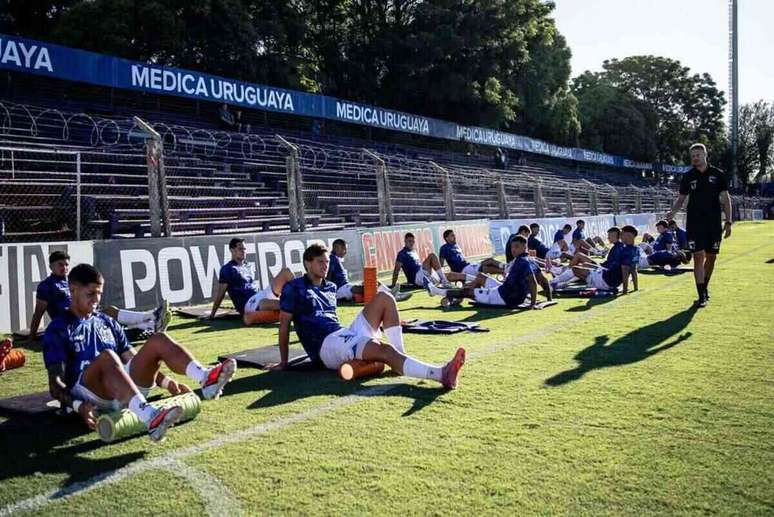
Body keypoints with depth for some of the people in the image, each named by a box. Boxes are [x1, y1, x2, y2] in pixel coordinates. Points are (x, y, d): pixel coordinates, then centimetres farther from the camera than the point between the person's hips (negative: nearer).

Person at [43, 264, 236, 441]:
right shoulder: (58, 330, 3)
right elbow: (55, 383, -6)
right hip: (87, 393, -5)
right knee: (107, 356, -37)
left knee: (158, 340, -16)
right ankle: (149, 418, -60)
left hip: (125, 389, 5)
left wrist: (166, 381, 1)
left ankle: (206, 380, -41)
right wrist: (79, 406, -27)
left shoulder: (107, 322, 20)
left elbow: (134, 360, 18)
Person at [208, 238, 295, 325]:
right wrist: (212, 314, 0)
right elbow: (220, 293, 0)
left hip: (260, 296, 8)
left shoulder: (247, 266, 23)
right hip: (249, 303, -8)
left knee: (285, 271, -7)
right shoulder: (227, 269, 1)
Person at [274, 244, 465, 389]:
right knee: (383, 349, -34)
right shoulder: (294, 288, 1)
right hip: (326, 346, -8)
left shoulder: (330, 287, 22)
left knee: (384, 298, -4)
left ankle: (401, 357, -14)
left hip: (345, 335, 8)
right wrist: (283, 362, 0)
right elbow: (284, 324, 0)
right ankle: (441, 374, -54)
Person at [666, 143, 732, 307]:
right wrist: (672, 211, -11)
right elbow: (681, 198, 9)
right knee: (698, 257, -8)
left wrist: (728, 222, 1)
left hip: (714, 224, 1)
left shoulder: (718, 174, 3)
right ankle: (702, 295, -5)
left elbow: (725, 199, 5)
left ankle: (705, 287, 31)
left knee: (711, 257, 10)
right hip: (694, 224, -1)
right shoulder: (688, 176, 4)